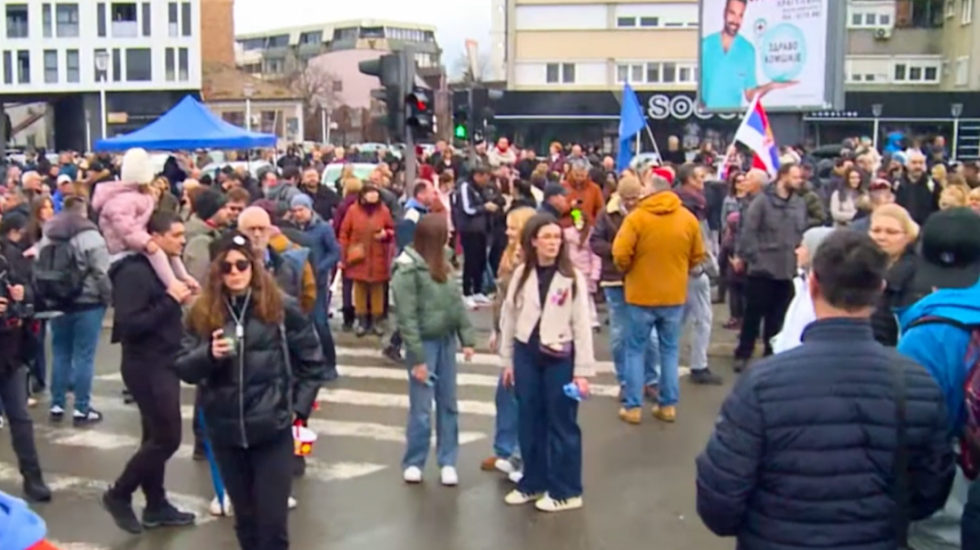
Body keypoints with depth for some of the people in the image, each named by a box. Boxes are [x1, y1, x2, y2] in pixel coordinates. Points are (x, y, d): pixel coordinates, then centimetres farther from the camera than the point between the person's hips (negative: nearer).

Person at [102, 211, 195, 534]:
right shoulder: (134, 272, -17)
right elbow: (130, 324, -24)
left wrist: (180, 299, -2)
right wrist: (171, 299, -22)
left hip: (165, 363, 9)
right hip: (147, 366, -9)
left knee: (157, 437, 15)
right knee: (168, 438, -5)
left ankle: (156, 506, 25)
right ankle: (118, 495, 11)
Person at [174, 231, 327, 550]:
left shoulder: (281, 308, -5)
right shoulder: (202, 314, 1)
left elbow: (311, 361, 3)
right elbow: (182, 368, -1)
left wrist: (298, 407, -2)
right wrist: (209, 354, -20)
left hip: (272, 429, -3)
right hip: (225, 431, 3)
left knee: (272, 522, 0)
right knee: (245, 518, 16)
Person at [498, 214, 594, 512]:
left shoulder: (573, 277, -7)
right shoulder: (521, 274, 4)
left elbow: (582, 325, -8)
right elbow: (509, 317, 9)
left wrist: (582, 370, -10)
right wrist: (507, 360, 10)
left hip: (559, 357, -4)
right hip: (526, 355, 4)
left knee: (562, 423, 4)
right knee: (529, 422, 12)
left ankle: (565, 491, 14)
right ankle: (533, 483, 26)